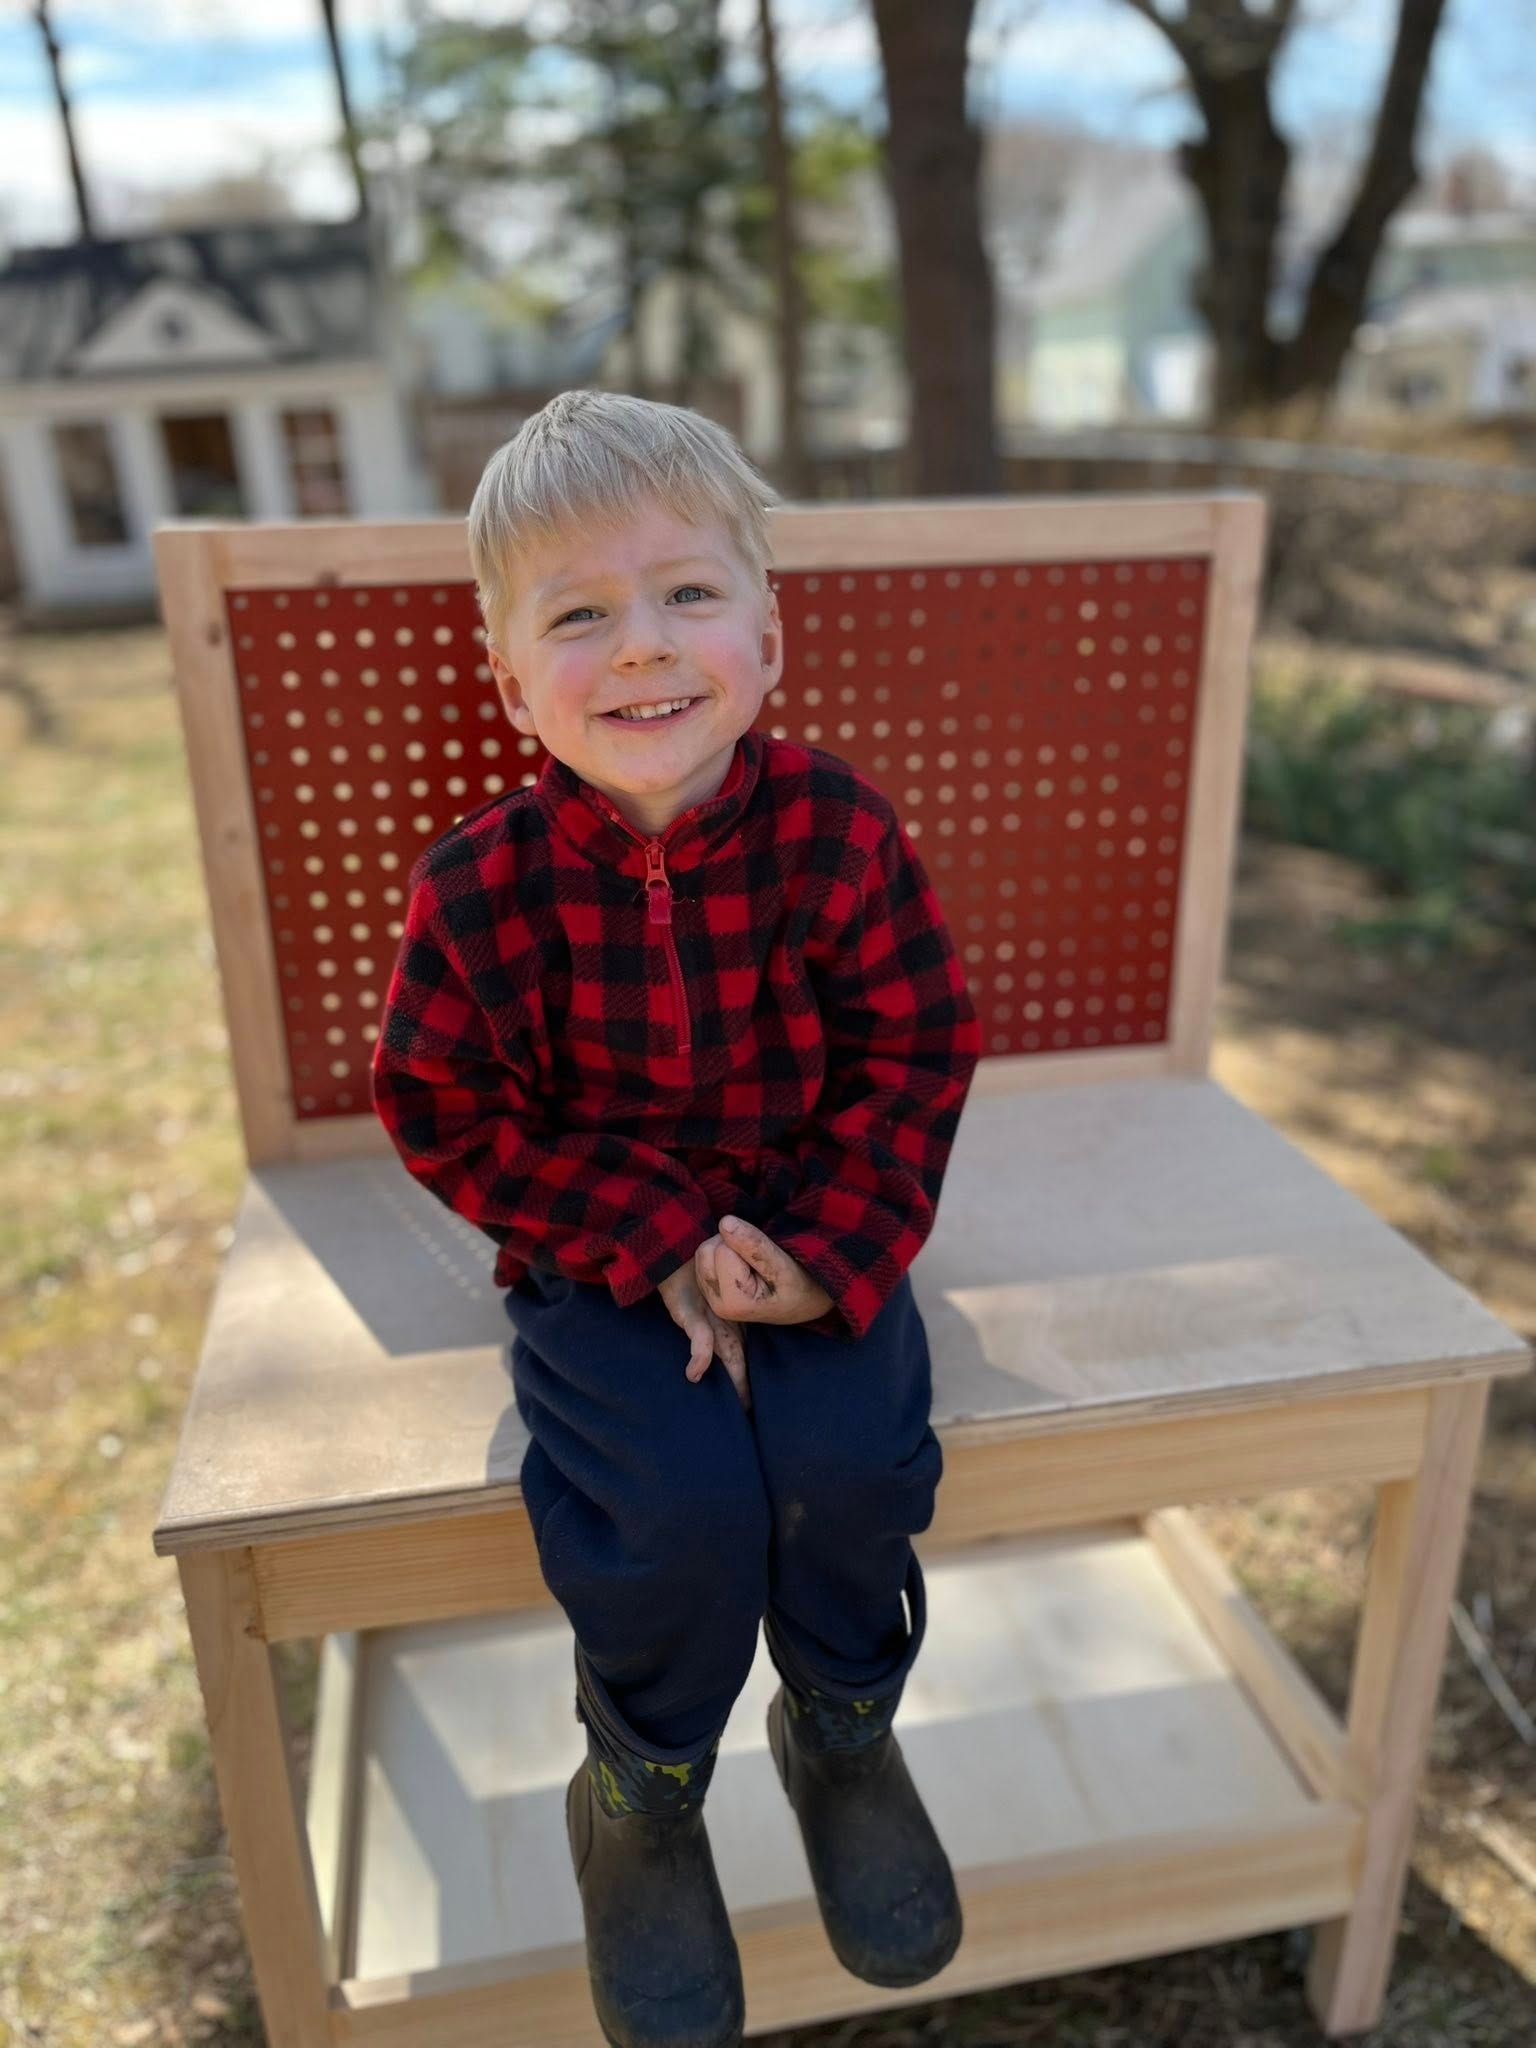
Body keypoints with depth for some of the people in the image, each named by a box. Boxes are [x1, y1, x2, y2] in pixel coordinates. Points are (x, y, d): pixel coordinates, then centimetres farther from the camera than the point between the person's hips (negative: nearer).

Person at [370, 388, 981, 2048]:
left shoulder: (839, 832, -12)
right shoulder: (481, 886, -14)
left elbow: (916, 1051, -5)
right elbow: (446, 1110, -7)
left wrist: (831, 1250, -17)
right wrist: (660, 1242, -16)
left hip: (818, 1228, 2)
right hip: (597, 1255, -1)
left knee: (851, 1464, -21)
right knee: (676, 1505, -22)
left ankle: (843, 1732, 17)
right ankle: (642, 1798, 14)